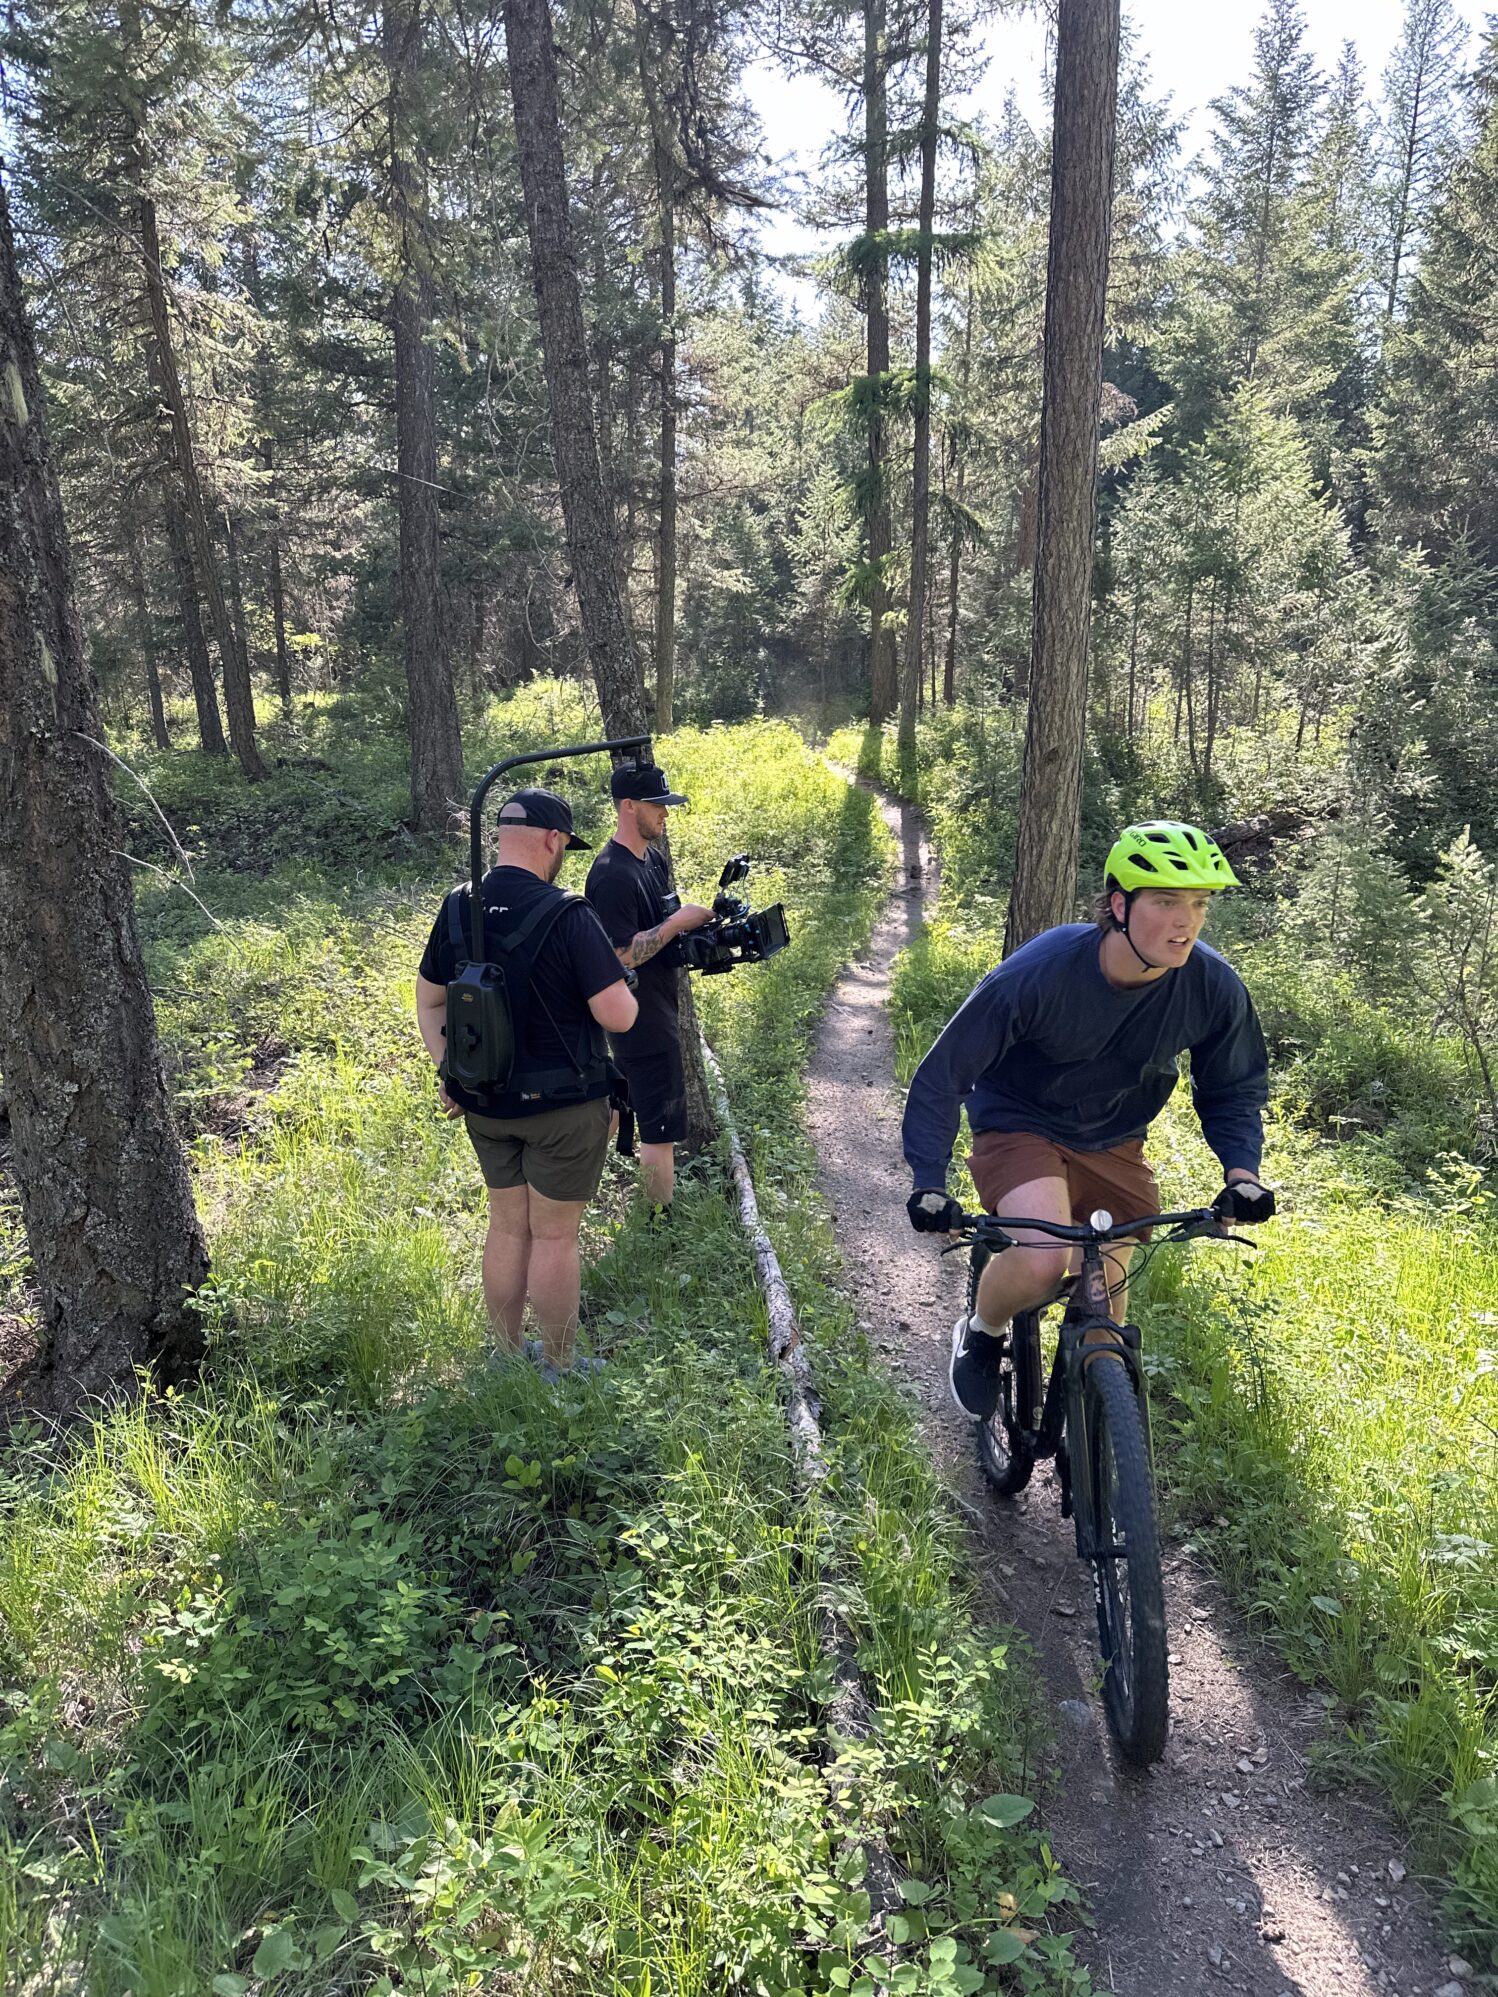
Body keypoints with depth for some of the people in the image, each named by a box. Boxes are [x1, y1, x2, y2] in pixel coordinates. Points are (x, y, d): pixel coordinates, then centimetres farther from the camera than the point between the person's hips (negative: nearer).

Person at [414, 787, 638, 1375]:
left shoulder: (457, 909, -1)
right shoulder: (568, 917, -21)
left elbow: (429, 1000, 8)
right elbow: (617, 1017, -22)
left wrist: (448, 1071, 13)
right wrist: (624, 988, 0)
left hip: (485, 1103, 6)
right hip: (562, 1106, -6)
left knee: (507, 1226, 19)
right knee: (555, 1236, 7)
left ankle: (507, 1356, 33)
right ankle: (557, 1370, 23)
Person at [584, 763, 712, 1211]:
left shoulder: (654, 858, 8)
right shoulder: (612, 875, -22)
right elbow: (621, 954, -25)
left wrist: (696, 918, 0)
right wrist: (679, 922, -21)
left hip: (654, 1011, 10)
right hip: (642, 1020, -10)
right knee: (661, 1128, -1)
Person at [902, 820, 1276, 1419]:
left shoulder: (1214, 987, -18)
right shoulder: (1038, 974, -30)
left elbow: (1233, 1089, 1)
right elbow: (943, 1074, -21)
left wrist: (1242, 1170, -16)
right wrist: (929, 1184, -28)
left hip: (1113, 1145, 5)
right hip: (1022, 1128, -4)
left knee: (1107, 1293, 11)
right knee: (1045, 1260, -29)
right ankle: (980, 1335, 5)